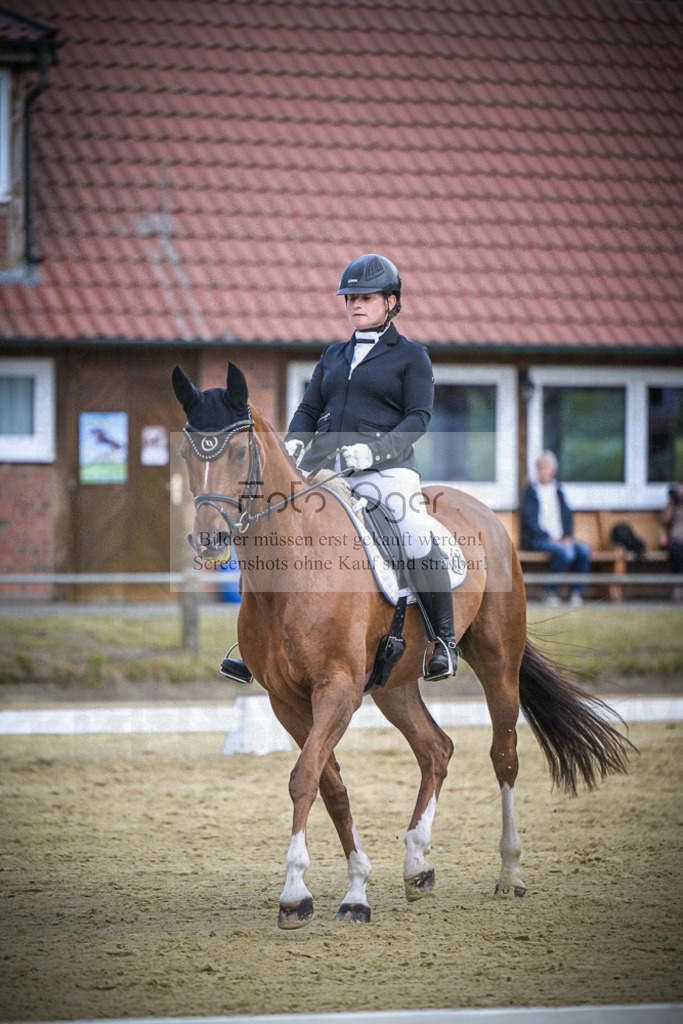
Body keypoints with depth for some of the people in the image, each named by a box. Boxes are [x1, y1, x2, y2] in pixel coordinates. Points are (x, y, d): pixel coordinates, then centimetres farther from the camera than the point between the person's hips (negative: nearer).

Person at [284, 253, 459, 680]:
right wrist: (294, 443, 0)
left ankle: (445, 639, -18)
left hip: (388, 466, -5)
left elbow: (418, 418, -3)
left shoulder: (412, 356, 7)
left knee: (419, 537, -29)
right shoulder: (334, 356, 22)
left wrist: (375, 450, -19)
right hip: (326, 464, 5)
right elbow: (309, 409, 23)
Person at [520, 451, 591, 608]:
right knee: (566, 552, -32)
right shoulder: (530, 491, 2)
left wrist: (567, 536, -5)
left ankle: (577, 593, -16)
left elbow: (567, 515, 14)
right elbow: (529, 519, -6)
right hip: (536, 539, -5)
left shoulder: (557, 490, 16)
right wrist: (549, 538, -15)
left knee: (584, 549, -22)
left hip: (559, 538, 5)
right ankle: (551, 593, -19)